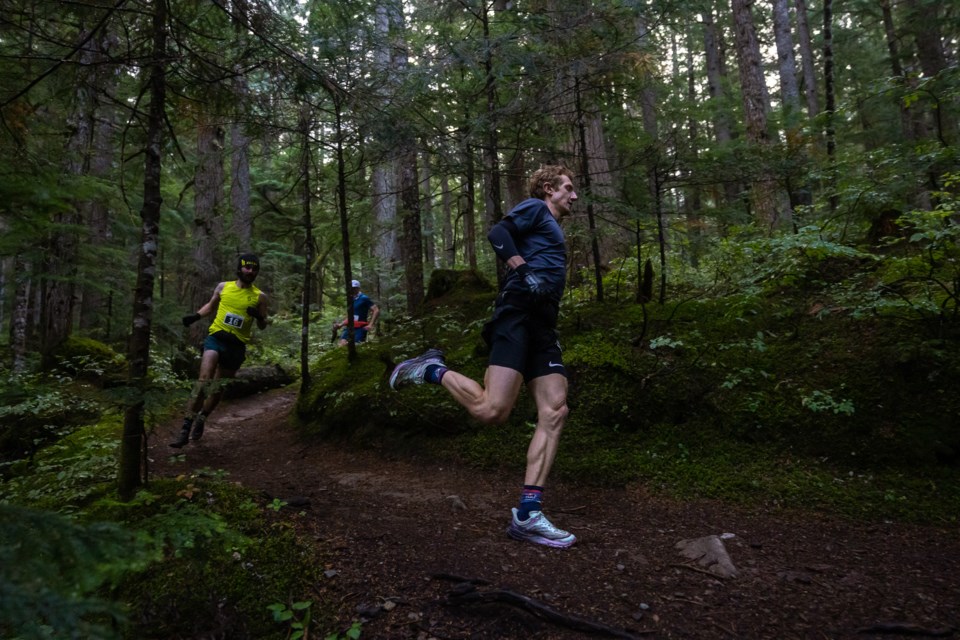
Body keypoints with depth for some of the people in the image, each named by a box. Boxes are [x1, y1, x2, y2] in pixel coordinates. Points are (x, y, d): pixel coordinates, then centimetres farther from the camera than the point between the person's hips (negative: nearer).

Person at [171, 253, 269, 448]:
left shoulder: (259, 296, 1)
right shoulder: (223, 286, 4)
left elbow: (263, 326, 5)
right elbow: (211, 306, 21)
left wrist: (259, 317, -17)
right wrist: (195, 316, 4)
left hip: (236, 345, 1)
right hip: (216, 337, -1)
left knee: (218, 388, 10)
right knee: (204, 380, -21)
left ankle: (200, 420, 35)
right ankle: (186, 428, -17)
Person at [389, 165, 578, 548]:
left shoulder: (553, 229, 34)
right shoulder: (535, 208, 8)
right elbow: (498, 233, -10)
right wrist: (525, 272, -18)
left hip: (541, 324, 10)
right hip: (519, 312, -9)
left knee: (554, 412, -5)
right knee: (491, 410, -22)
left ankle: (527, 516, -5)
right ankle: (432, 370, 2)